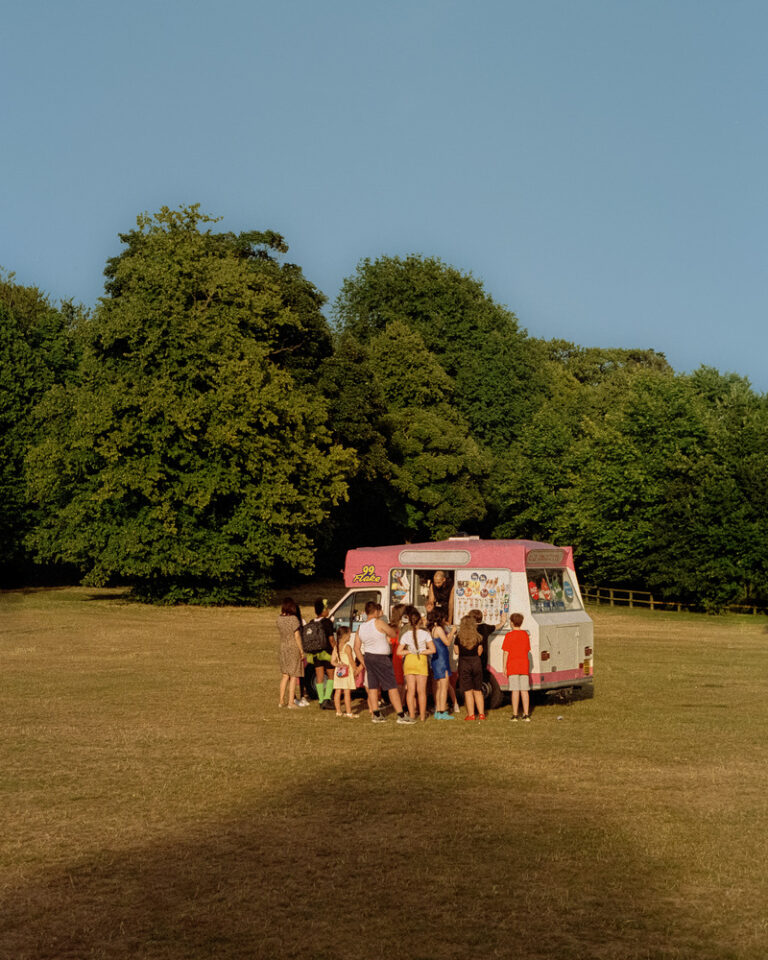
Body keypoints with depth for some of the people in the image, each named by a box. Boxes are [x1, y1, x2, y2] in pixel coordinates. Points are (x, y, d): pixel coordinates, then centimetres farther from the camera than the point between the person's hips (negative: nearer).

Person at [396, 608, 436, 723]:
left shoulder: (406, 634, -1)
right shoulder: (424, 633, -7)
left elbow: (399, 651, -2)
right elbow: (432, 649, -9)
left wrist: (410, 651, 7)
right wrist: (421, 652, 1)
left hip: (409, 661, 2)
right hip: (421, 661, -2)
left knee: (410, 690, 6)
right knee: (421, 690, 5)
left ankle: (412, 715, 4)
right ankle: (422, 715, 8)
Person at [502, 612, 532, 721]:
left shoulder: (509, 635, -6)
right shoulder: (525, 634, 9)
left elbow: (506, 653, -7)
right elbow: (527, 651, 12)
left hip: (513, 666, -4)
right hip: (524, 666, 4)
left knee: (515, 691, -3)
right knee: (524, 691, 6)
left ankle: (515, 715, -2)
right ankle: (526, 714, 4)